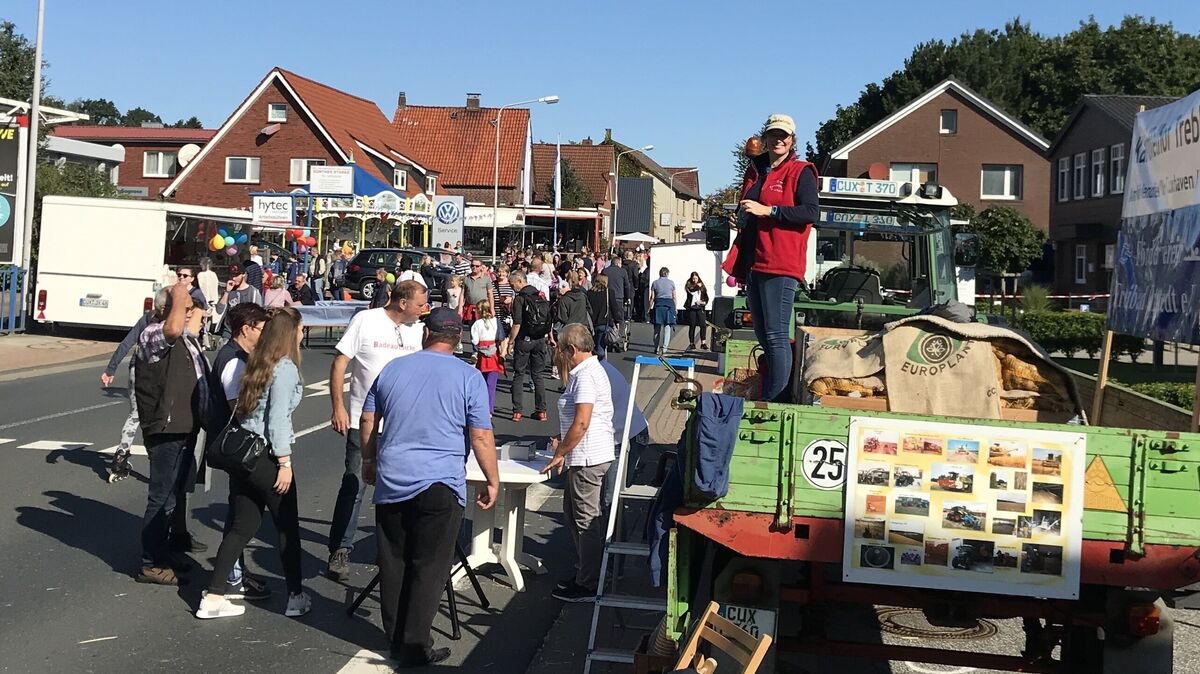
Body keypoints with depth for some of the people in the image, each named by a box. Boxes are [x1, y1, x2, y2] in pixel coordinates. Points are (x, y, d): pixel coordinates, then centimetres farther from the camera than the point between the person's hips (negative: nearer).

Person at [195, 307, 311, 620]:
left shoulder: (257, 362, 12)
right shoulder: (285, 368, -13)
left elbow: (244, 408, 14)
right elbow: (278, 419, -18)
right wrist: (285, 462, -15)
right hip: (266, 454, -8)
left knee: (243, 525, 13)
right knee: (287, 525, 7)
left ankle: (213, 596, 11)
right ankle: (295, 597, 15)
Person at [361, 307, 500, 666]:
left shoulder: (392, 368, 7)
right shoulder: (469, 377, -5)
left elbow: (368, 420, 15)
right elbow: (481, 437, -8)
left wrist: (369, 460, 29)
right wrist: (492, 481, 2)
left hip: (390, 481, 4)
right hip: (440, 485, -4)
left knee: (393, 562, 13)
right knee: (429, 567, 4)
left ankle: (396, 639, 23)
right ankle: (414, 646, 5)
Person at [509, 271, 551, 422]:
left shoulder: (519, 298, -11)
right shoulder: (541, 295, 8)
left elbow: (517, 324, -16)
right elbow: (549, 319, 11)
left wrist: (510, 342, -9)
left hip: (524, 340, -5)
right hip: (540, 340, 5)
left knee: (518, 375, 4)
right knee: (537, 375, 12)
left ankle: (517, 411, 2)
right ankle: (541, 411, 11)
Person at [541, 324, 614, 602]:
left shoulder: (586, 376, -18)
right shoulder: (587, 371, 15)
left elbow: (581, 423, -23)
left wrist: (559, 454, -14)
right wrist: (561, 440, 16)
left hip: (588, 459, -11)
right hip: (585, 457, 11)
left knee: (587, 519, -2)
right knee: (573, 513, 19)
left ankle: (589, 585, 7)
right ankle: (583, 572, 29)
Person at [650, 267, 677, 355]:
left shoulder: (655, 283, 5)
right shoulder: (671, 282, 4)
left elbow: (652, 297, 3)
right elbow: (674, 297, 5)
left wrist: (650, 308, 10)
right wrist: (675, 308, 13)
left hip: (658, 304, 1)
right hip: (669, 304, -1)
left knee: (657, 327, 7)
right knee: (667, 327, 1)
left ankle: (657, 348, 6)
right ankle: (664, 347, -8)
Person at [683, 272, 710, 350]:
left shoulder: (702, 286, 11)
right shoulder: (688, 285, 4)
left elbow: (706, 297, 15)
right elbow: (691, 291, -17)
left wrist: (704, 302, -4)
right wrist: (697, 286, -8)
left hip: (700, 308, 2)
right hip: (691, 308, -2)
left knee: (703, 325, -10)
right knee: (692, 326, 3)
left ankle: (703, 343, -8)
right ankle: (691, 343, 11)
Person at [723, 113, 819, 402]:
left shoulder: (800, 172, -2)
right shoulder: (754, 172, 20)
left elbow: (811, 212, -14)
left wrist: (768, 210, -18)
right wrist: (738, 218, 10)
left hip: (781, 265, -8)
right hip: (753, 264, 8)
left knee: (776, 335, -11)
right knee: (763, 336, 12)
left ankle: (776, 402, -10)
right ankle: (765, 395, 19)